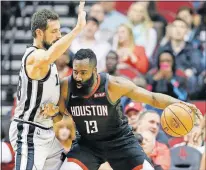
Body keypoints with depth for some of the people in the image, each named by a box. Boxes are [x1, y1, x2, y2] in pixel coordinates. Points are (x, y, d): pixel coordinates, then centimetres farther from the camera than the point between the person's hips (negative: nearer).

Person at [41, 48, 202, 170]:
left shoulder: (113, 84, -25)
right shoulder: (66, 86, -17)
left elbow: (152, 98, -19)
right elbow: (61, 116, 2)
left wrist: (178, 104, -34)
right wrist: (52, 114, -23)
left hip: (120, 141, -2)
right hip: (88, 143, 2)